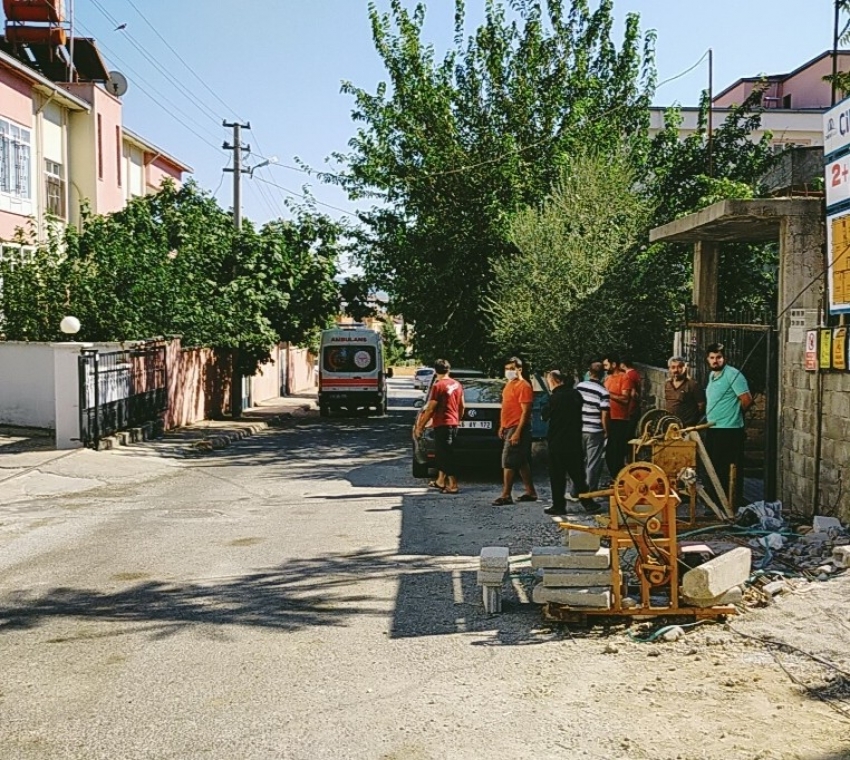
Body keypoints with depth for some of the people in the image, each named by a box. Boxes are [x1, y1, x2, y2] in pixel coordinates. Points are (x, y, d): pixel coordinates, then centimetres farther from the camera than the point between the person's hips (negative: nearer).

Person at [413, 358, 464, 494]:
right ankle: (440, 481, 28)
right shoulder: (457, 385, 7)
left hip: (442, 424, -8)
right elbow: (462, 406, 14)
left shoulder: (438, 386, -15)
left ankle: (453, 485, -6)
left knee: (447, 454, -5)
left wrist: (419, 426, -9)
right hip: (453, 423, 8)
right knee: (441, 452, 19)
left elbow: (430, 409, -15)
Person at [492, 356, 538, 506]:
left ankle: (506, 495, -7)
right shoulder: (509, 384, 16)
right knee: (522, 462, 13)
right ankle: (531, 492, 20)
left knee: (508, 462, -10)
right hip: (509, 428, 10)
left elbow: (526, 411, -18)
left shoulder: (523, 386, -14)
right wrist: (502, 426, 19)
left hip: (517, 429, -10)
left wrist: (517, 432, -22)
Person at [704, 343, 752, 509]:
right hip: (712, 429, 9)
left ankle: (732, 504, 2)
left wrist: (734, 414, -1)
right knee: (713, 468, 15)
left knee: (729, 471, -5)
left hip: (729, 431, -9)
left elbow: (747, 400, -15)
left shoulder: (733, 375, -12)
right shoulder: (712, 375, 15)